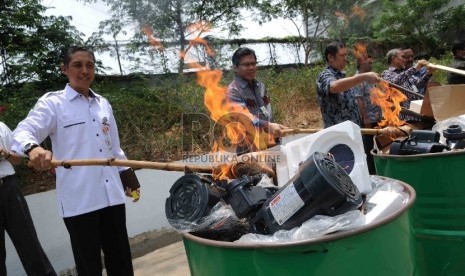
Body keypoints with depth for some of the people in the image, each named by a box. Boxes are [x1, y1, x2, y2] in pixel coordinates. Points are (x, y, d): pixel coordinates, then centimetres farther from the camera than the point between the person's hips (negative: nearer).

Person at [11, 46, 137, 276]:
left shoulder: (103, 104, 13)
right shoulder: (52, 102, -2)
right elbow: (23, 131, -18)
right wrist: (33, 148, -40)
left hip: (112, 195, 5)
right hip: (79, 200, -4)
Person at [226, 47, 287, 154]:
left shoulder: (261, 86, 11)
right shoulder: (233, 91, -12)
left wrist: (275, 131, 19)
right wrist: (267, 126, -40)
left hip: (270, 145, 7)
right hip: (249, 151, -7)